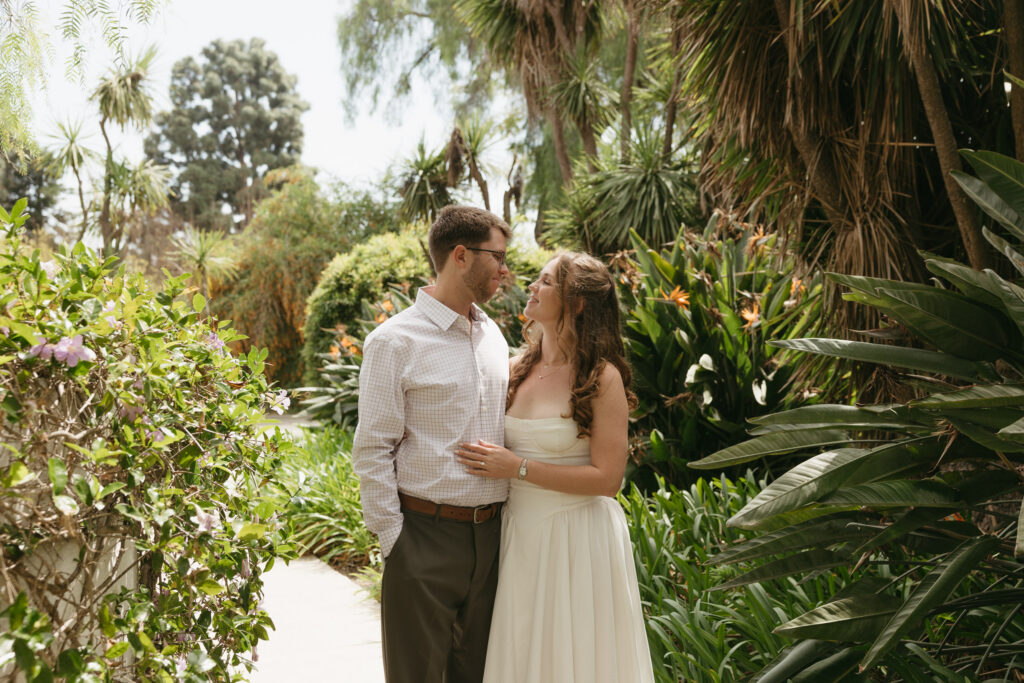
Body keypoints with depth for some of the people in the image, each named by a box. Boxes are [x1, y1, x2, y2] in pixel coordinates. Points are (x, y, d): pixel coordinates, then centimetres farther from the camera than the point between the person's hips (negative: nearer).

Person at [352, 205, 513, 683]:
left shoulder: (493, 335, 11)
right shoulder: (394, 342, -10)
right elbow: (371, 451, -10)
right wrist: (394, 541, -11)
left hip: (491, 535, 6)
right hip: (426, 537, -6)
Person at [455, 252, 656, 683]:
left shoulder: (603, 378, -12)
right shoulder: (517, 370, 5)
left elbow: (607, 478, -16)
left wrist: (517, 468, -18)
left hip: (576, 539, -5)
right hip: (517, 533, 6)